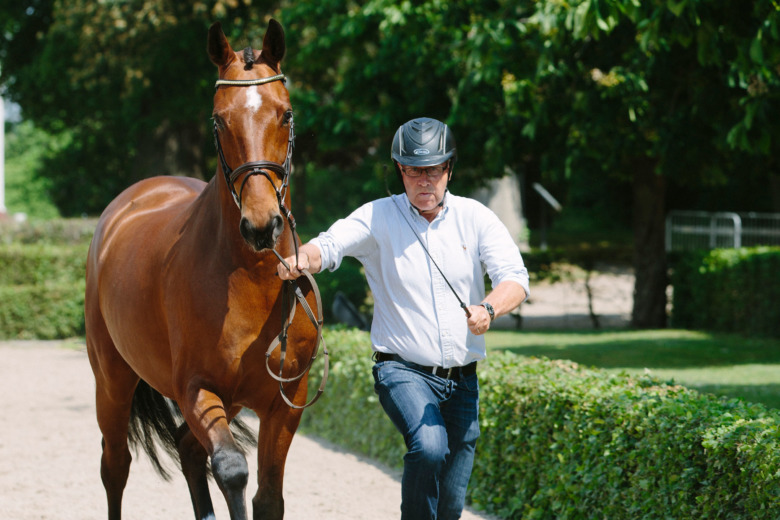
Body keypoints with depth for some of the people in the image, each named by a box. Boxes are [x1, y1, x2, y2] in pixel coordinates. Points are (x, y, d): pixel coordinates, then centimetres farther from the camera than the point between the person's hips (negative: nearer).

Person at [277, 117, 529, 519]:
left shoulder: (475, 218, 1)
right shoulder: (379, 218, -3)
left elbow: (515, 278, -11)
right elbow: (332, 244, -20)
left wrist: (488, 309, -34)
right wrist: (304, 258, -44)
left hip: (462, 378, 3)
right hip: (403, 370, -3)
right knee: (429, 445, -33)